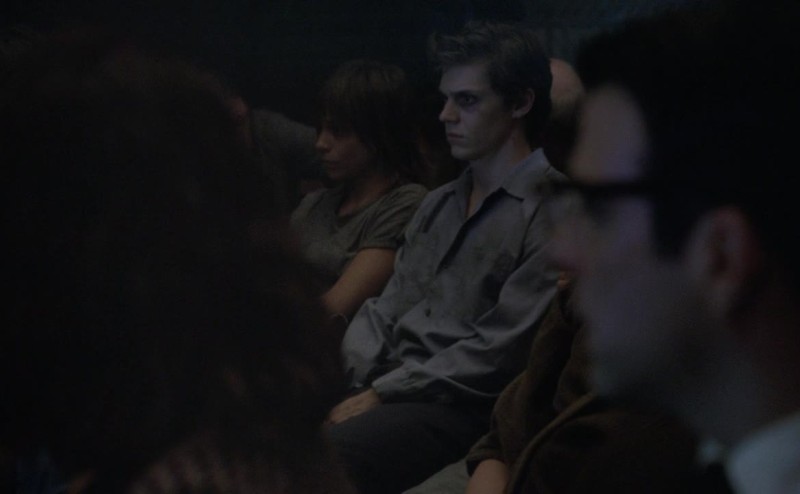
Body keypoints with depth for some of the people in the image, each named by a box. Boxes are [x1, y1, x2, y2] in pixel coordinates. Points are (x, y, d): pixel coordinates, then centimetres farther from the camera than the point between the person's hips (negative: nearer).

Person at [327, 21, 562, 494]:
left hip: (464, 410, -8)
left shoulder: (549, 211, -8)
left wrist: (382, 394, -12)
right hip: (388, 389, 8)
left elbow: (497, 353, -13)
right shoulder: (439, 204, 22)